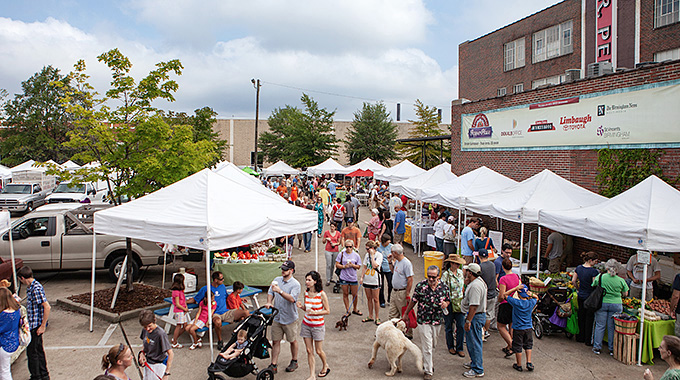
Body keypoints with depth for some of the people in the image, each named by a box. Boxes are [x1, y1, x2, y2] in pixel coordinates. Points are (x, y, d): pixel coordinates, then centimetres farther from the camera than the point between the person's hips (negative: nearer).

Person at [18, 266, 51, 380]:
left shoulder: (36, 288, -23)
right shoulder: (30, 288, 9)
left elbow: (47, 307, -27)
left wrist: (43, 326, -22)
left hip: (36, 326, -10)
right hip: (32, 325, 10)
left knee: (32, 352, 2)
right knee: (38, 350, 18)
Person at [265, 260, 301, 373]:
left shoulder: (295, 284, -15)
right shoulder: (277, 280, 3)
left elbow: (292, 298, -27)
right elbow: (270, 292, 8)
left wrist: (280, 291, -35)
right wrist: (269, 302, -10)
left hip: (290, 318, -4)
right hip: (277, 317, 4)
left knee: (292, 341, 13)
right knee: (275, 341, 7)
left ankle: (294, 361, 31)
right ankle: (273, 365, 15)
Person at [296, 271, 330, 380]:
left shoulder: (322, 294, -15)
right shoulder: (306, 293, -1)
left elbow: (327, 311, -10)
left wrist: (315, 312, -23)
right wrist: (301, 306, -11)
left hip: (318, 326, -4)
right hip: (306, 324, 4)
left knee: (318, 351, 8)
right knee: (309, 351, 6)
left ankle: (325, 366, 36)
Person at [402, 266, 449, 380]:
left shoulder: (444, 287, -4)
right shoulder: (420, 285, -11)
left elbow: (448, 300, 12)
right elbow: (413, 300, 0)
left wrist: (446, 304, -13)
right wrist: (406, 313, 9)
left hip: (437, 321, 4)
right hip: (423, 321, -3)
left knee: (433, 345, 18)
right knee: (427, 347, -3)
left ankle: (426, 362, 43)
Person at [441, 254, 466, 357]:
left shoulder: (460, 272, 5)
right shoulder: (446, 274, -12)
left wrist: (463, 300, 17)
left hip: (460, 302, 5)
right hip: (449, 302, -5)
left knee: (461, 325, 1)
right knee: (449, 325, 8)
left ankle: (459, 348, 13)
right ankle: (450, 346, 25)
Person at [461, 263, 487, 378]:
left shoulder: (475, 286, -24)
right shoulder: (479, 281, 10)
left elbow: (474, 306, -28)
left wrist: (468, 321, -25)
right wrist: (467, 281, 14)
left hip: (475, 317, -11)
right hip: (478, 315, 11)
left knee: (474, 343, -2)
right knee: (471, 341, 23)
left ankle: (477, 370, 6)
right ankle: (474, 362, 37)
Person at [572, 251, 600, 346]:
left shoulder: (578, 268, 1)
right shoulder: (593, 271, -20)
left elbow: (573, 281, 8)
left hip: (580, 296, 6)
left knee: (581, 317, 17)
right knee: (589, 319, 6)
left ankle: (580, 337, 27)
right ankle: (588, 340, 14)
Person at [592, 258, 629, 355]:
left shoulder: (600, 277, -8)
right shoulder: (621, 281, -6)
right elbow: (625, 294, 6)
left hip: (601, 303, 0)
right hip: (616, 305, 1)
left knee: (600, 326, 8)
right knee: (612, 327, 9)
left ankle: (597, 347, 13)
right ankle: (612, 349, 18)